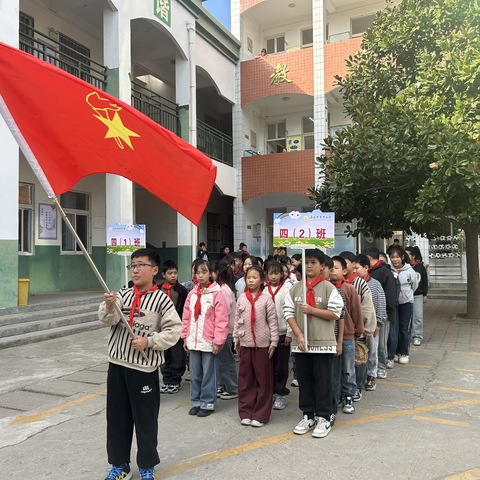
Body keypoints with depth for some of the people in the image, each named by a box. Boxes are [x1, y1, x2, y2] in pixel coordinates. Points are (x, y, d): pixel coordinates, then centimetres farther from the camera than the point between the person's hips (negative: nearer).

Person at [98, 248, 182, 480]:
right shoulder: (123, 294, 3)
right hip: (117, 365, 4)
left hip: (144, 368, -4)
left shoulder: (161, 299, -9)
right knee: (116, 417, 14)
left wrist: (149, 341, -19)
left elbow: (173, 330, -10)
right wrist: (109, 307, -32)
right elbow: (108, 319, -11)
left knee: (145, 419, 8)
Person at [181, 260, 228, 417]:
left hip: (209, 341, -5)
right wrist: (185, 337, 8)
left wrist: (218, 341, -14)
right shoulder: (192, 294, 8)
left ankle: (207, 403, 18)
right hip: (193, 341, 5)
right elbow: (186, 317, 12)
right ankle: (196, 401, 27)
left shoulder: (217, 293, -9)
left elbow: (221, 319, -12)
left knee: (208, 374, 5)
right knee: (195, 374, 13)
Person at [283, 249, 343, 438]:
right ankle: (307, 416, 25)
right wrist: (298, 334, -7)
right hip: (301, 342, 4)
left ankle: (323, 418, 16)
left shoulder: (328, 287, -5)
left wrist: (312, 310, -15)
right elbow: (289, 312, 2)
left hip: (323, 343, -4)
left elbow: (336, 313, -9)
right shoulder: (295, 288, 5)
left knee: (323, 381, 3)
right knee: (304, 380, 12)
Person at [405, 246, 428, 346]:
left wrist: (425, 294, 5)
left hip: (418, 295, 0)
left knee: (418, 316, 0)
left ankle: (418, 336, 8)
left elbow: (425, 281, 6)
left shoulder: (420, 267, 0)